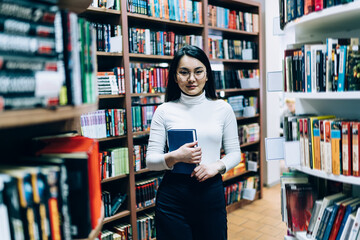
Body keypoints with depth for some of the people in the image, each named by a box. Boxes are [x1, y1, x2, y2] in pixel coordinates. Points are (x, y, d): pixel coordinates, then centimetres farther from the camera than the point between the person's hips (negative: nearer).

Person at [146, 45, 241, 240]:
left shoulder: (223, 109, 2)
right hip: (173, 196, -1)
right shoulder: (164, 111, -2)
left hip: (212, 191, 2)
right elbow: (150, 160, -2)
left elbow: (234, 153, 6)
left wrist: (217, 166, -13)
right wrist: (175, 157, -21)